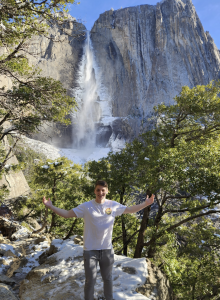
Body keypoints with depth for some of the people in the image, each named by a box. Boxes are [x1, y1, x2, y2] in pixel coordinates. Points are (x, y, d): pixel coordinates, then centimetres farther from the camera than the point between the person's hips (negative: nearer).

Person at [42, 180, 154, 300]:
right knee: (90, 280, 8)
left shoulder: (114, 205, -6)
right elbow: (67, 214, -11)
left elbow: (130, 210, 7)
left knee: (107, 278, 22)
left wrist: (145, 204, 0)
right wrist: (50, 206, -20)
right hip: (90, 250, -2)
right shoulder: (86, 206, -13)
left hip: (107, 249, 3)